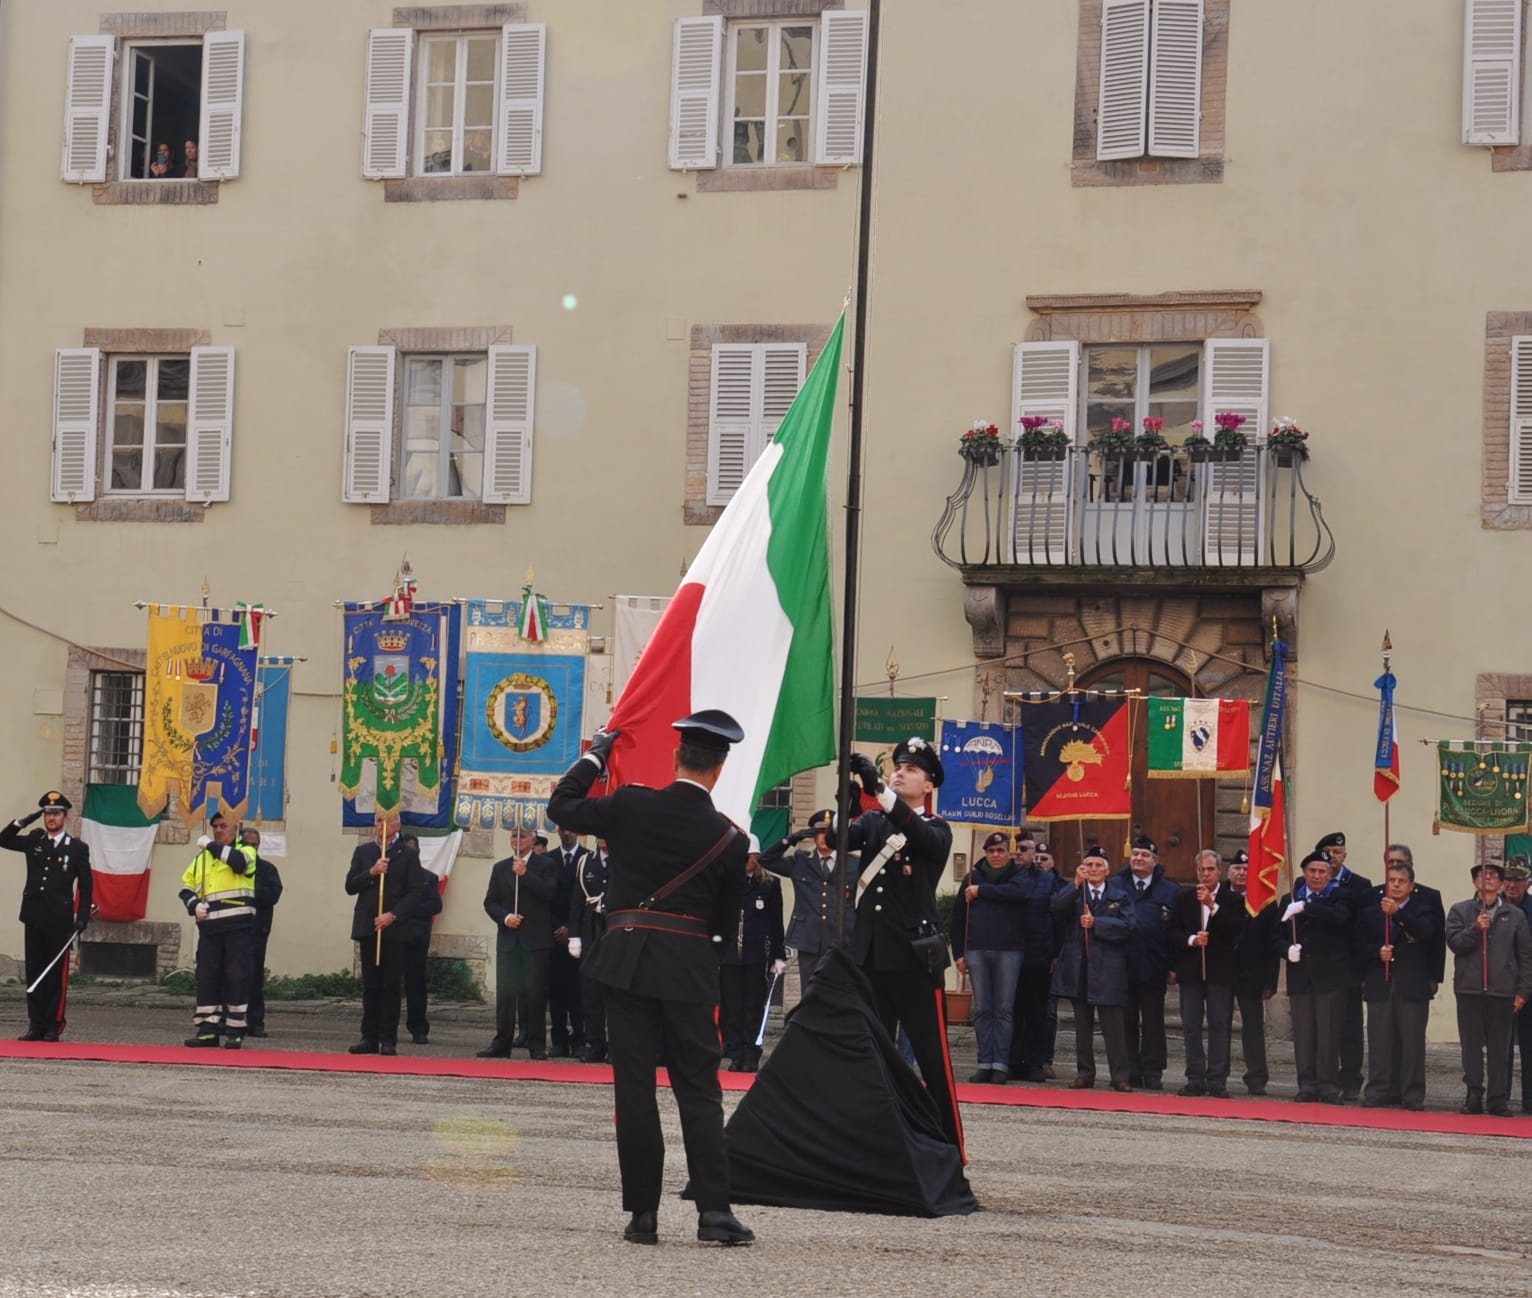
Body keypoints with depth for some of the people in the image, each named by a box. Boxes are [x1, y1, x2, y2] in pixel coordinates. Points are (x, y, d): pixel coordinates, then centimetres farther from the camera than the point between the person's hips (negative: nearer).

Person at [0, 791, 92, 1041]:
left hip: (59, 921, -3)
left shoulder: (77, 848, 2)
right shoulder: (34, 841, 11)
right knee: (34, 972, 5)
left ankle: (53, 1025, 3)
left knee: (56, 973, -1)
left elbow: (85, 886, 3)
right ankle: (36, 1024, 9)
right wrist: (24, 821, -4)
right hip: (33, 918, 4)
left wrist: (83, 918, -4)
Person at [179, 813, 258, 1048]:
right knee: (206, 975, 2)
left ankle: (235, 1031, -1)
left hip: (238, 925, -5)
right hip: (209, 926, 5)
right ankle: (207, 1029, 6)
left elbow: (239, 861, -19)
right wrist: (194, 905, -1)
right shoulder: (201, 858, 19)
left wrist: (211, 845, -11)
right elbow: (187, 888, 19)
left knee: (236, 976, -4)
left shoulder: (245, 851, 5)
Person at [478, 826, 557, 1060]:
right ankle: (502, 1043, 4)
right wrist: (505, 917, -8)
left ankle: (537, 1044, 2)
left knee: (536, 992, -3)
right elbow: (490, 902, 10)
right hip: (508, 938, 3)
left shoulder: (546, 865, 3)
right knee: (505, 991, 0)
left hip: (536, 938, -3)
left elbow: (548, 893, -12)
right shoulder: (500, 868, 14)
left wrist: (524, 874, -14)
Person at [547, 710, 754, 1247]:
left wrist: (597, 753, 20)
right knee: (699, 1090, 5)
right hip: (691, 970, 0)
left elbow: (562, 805, 10)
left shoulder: (630, 805, -5)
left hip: (628, 961, 0)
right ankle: (714, 1210, -2)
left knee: (634, 1088, 3)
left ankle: (643, 1213, 4)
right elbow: (727, 920, 6)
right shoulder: (729, 839, -3)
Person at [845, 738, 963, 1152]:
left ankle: (949, 1146, -2)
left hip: (915, 958, -4)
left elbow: (923, 839, -22)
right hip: (869, 955, 5)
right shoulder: (872, 823, 13)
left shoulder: (936, 829, 1)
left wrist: (878, 789, -33)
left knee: (932, 1057, -4)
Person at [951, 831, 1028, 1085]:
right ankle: (985, 1064, 3)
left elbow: (1016, 892, -19)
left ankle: (1001, 1065, -2)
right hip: (977, 949, 2)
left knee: (1004, 1010, -2)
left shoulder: (1018, 875, 6)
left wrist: (981, 891, -13)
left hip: (1009, 950, -2)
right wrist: (959, 953, 6)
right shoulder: (973, 878, 12)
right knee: (982, 1010, 1)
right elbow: (958, 918, 12)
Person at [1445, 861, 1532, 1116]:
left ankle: (1498, 1099, 5)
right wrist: (1476, 929, -18)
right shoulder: (1460, 911, 9)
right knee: (1472, 1047, 2)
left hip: (1502, 991, 0)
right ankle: (1474, 1096, 7)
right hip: (1469, 989, 0)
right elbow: (1454, 942, -3)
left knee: (1500, 1049, 1)